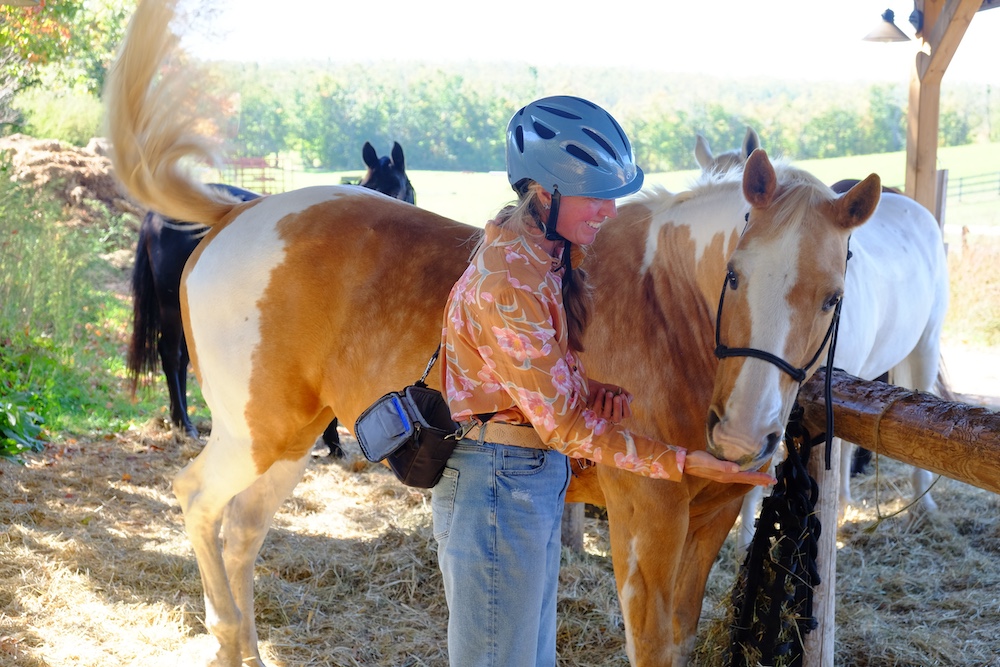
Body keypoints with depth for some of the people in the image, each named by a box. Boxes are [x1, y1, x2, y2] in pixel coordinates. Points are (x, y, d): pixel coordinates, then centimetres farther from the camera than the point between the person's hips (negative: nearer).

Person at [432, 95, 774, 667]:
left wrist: (597, 394, -6)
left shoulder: (545, 254, 5)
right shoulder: (508, 286, -25)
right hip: (498, 484, -9)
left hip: (540, 478, 9)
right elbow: (563, 425, -21)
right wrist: (681, 462, -20)